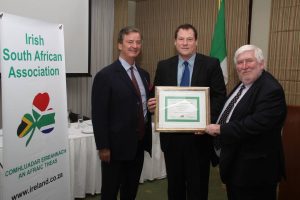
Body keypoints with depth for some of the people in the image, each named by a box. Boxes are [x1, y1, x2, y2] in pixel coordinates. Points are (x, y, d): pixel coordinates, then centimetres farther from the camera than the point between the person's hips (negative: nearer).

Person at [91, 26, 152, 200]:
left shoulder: (144, 74, 9)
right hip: (116, 146, -6)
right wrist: (103, 147, -15)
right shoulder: (105, 76, -12)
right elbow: (99, 115, -14)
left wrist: (147, 139, 9)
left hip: (139, 144, 6)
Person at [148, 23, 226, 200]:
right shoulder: (164, 66, 6)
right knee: (174, 183, 18)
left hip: (199, 134, -2)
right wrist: (153, 104, -14)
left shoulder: (211, 64, -2)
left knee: (198, 186, 10)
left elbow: (220, 96, -5)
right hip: (171, 135, 3)